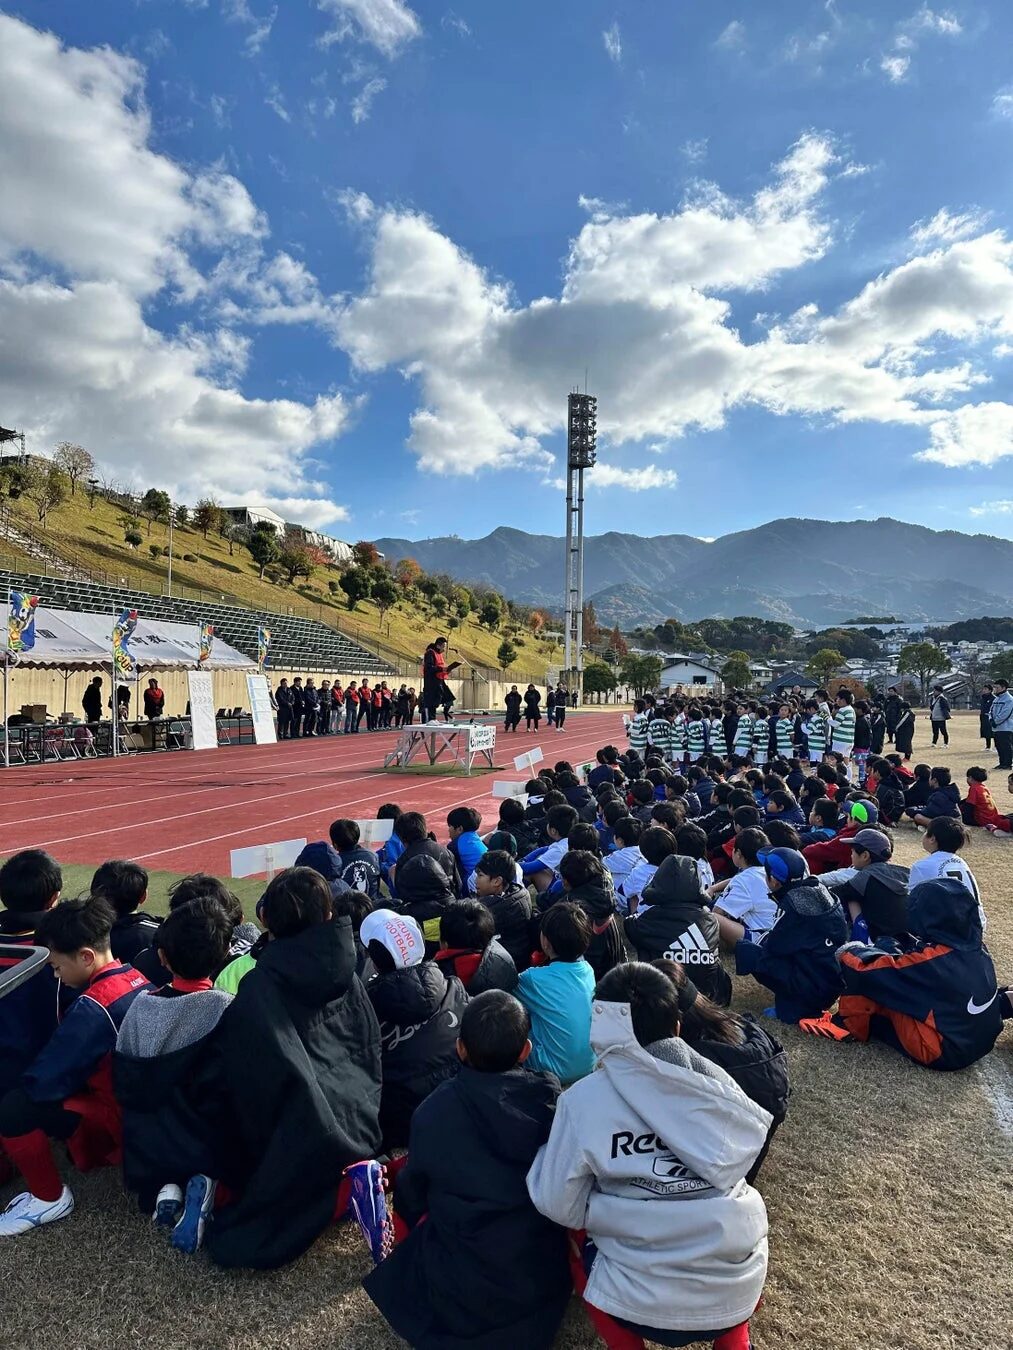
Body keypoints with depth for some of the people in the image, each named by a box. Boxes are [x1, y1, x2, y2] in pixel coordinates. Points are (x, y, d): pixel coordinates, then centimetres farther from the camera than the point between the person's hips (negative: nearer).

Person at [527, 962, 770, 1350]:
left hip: (642, 1304, -2)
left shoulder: (583, 1099, -13)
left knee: (575, 1220, 25)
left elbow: (559, 1207, -5)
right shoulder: (717, 1083, -6)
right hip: (740, 1289, 2)